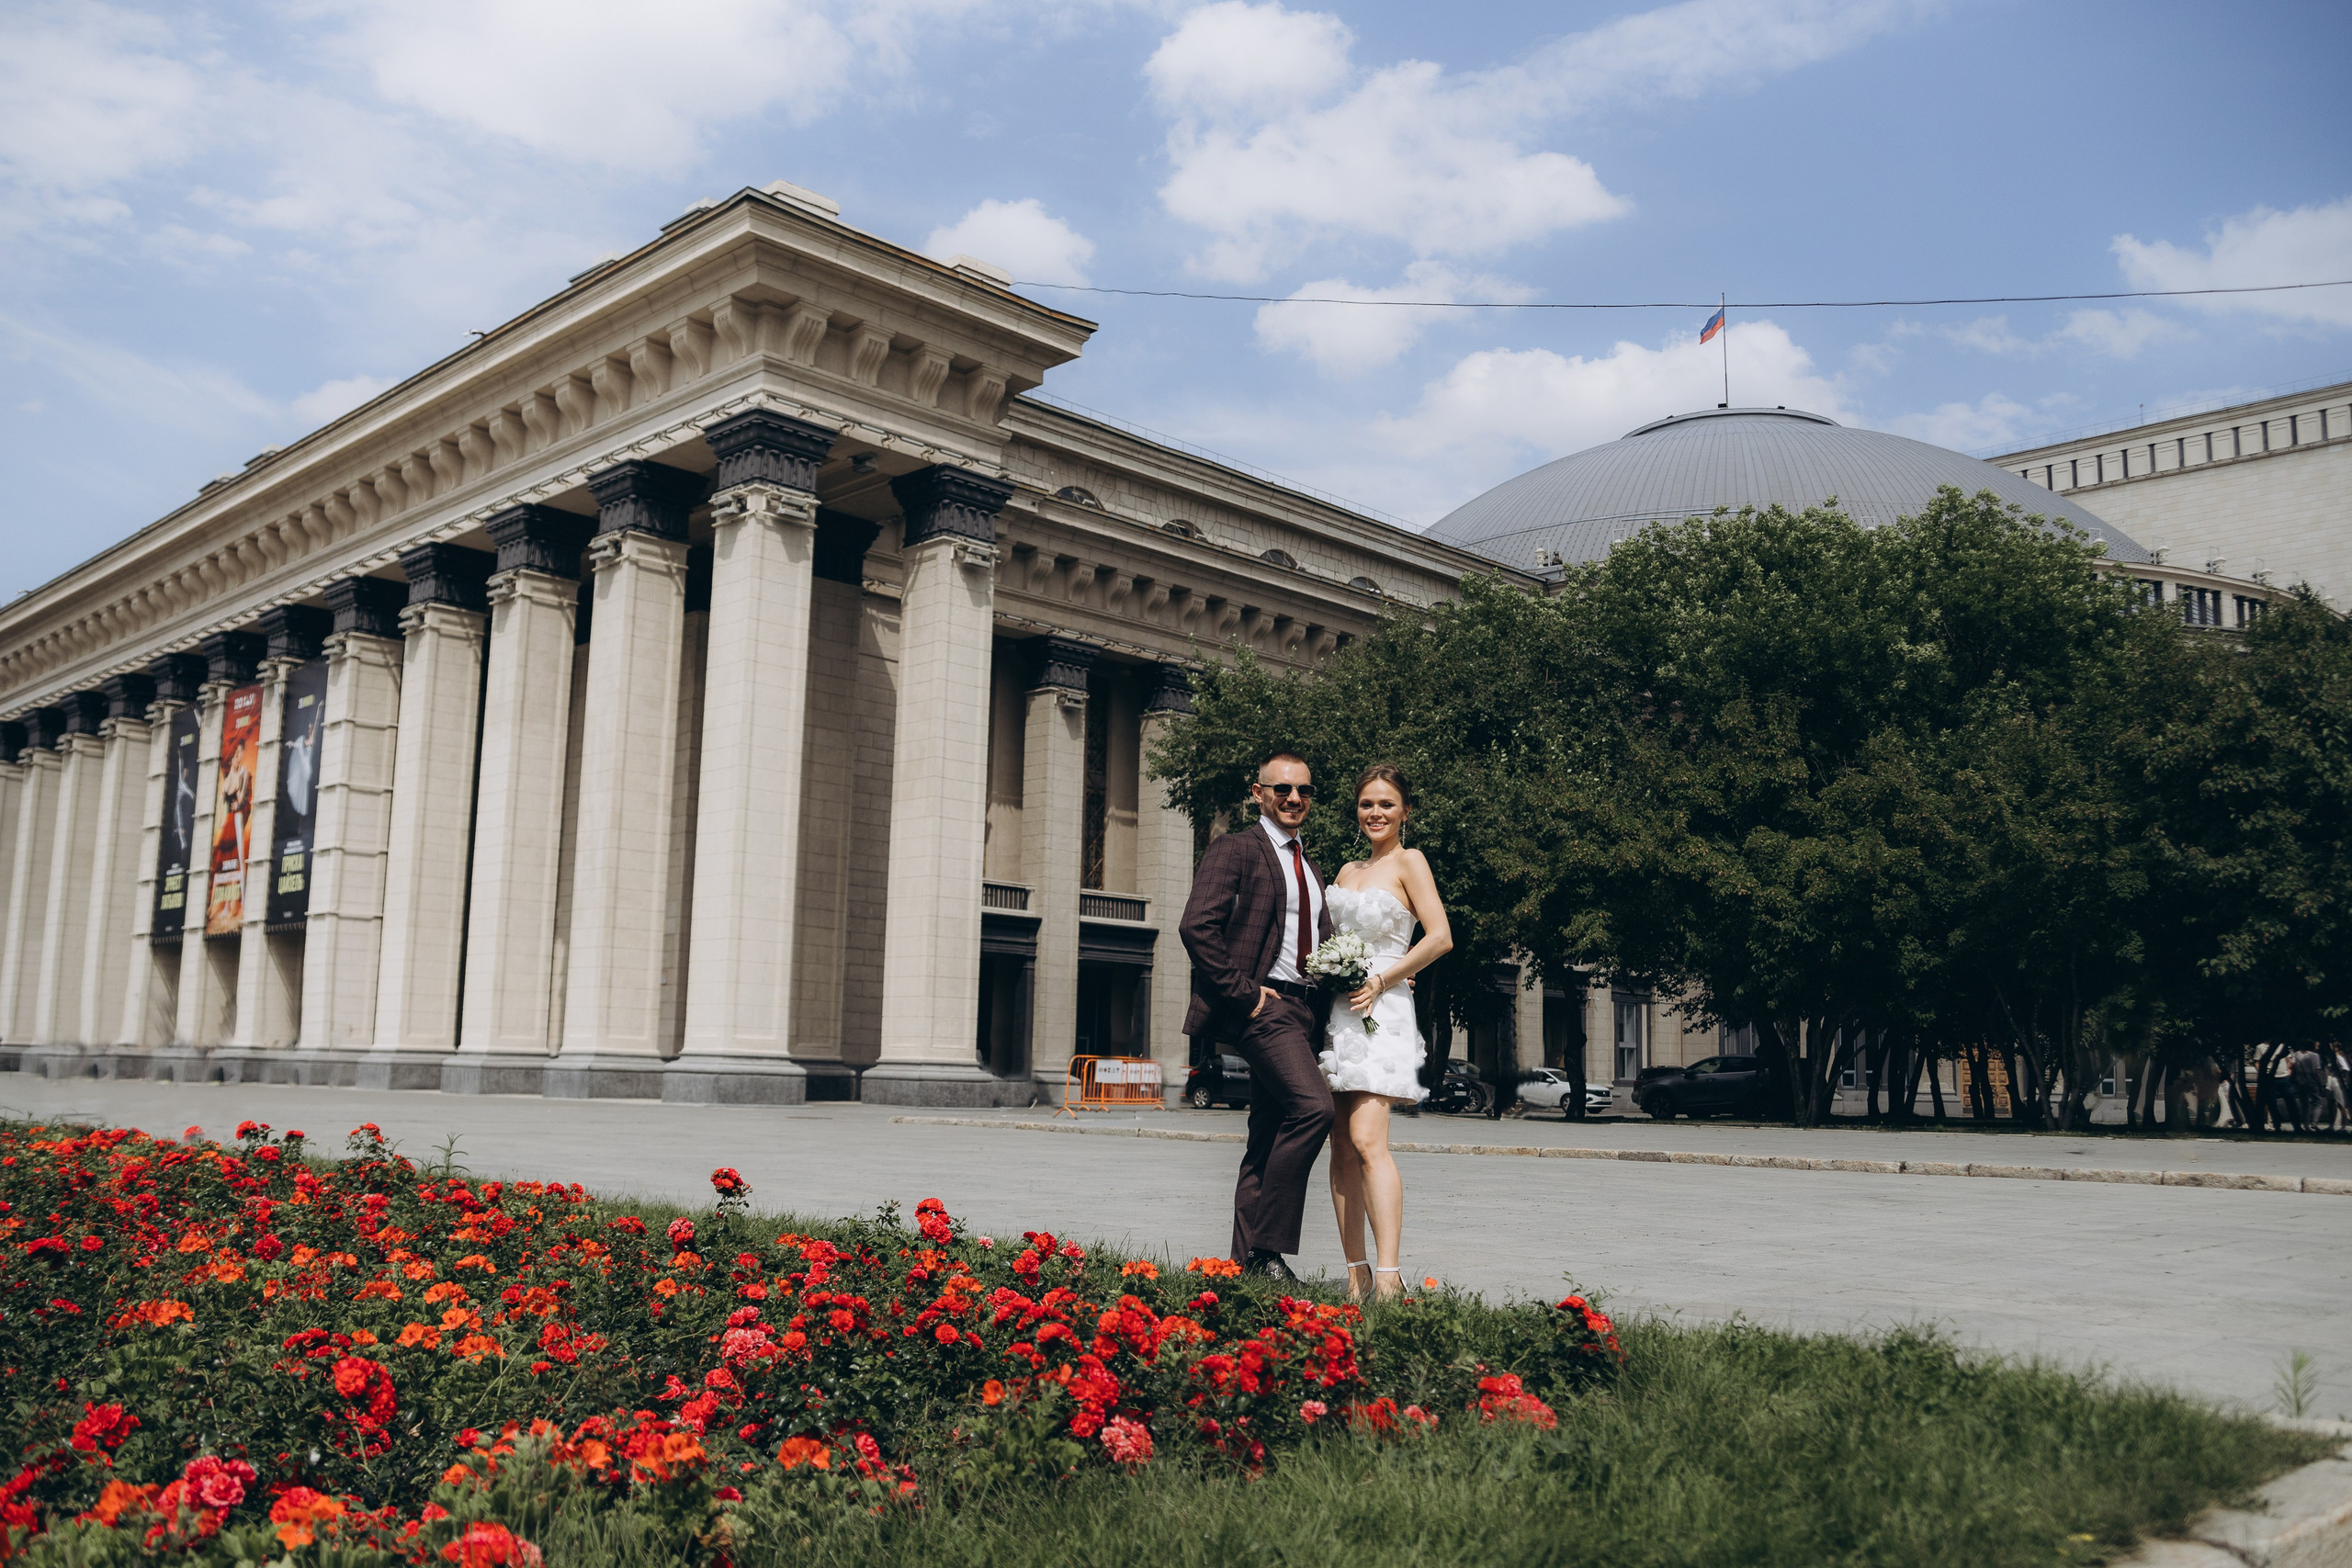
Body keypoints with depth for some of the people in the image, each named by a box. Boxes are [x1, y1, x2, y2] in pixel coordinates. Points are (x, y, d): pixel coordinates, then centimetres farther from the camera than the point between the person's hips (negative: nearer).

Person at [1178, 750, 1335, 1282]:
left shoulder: (1312, 870, 24)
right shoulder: (1236, 849, -2)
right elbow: (1196, 925, -15)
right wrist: (1243, 992, -17)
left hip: (1303, 1011, 8)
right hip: (1261, 1005, -8)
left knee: (1268, 1140, 8)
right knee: (1313, 1106, -23)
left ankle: (1247, 1256, 13)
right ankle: (1267, 1245, -15)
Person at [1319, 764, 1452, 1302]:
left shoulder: (1408, 861, 0)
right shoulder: (1348, 870, 20)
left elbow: (1440, 937, -9)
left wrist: (1380, 980, -12)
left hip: (1380, 1012, -6)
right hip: (1337, 1013, 7)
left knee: (1367, 1140, -19)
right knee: (1342, 1148, 2)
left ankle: (1388, 1277, -23)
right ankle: (1356, 1274, 5)